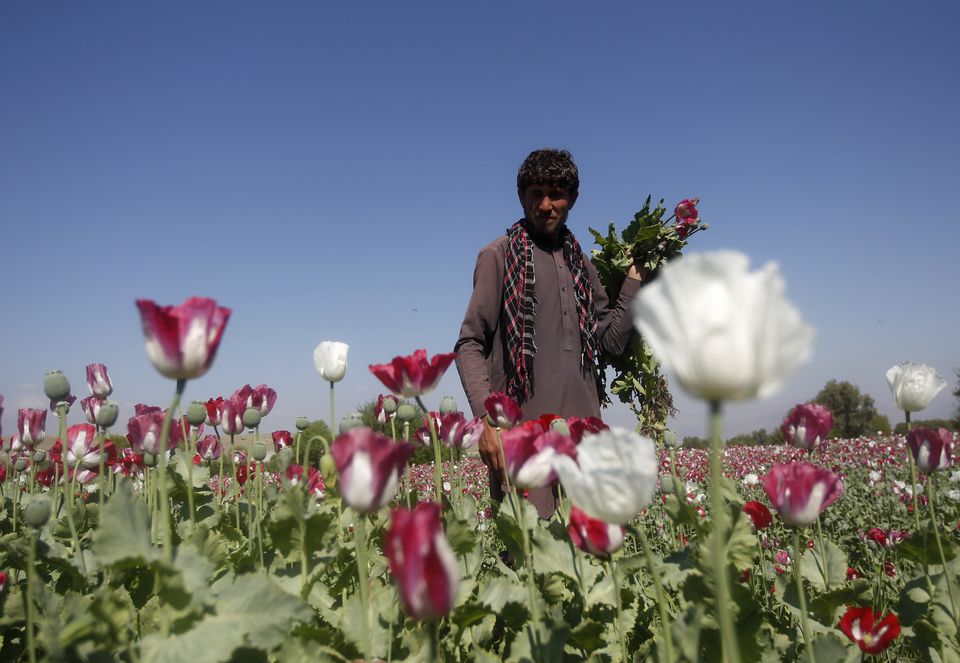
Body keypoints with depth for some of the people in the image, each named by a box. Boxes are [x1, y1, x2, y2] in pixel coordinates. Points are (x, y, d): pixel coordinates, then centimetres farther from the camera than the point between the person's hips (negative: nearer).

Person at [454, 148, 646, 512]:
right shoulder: (499, 255, 3)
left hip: (583, 428, 5)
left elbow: (612, 338, 15)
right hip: (520, 431, -5)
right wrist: (486, 417, -15)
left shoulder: (580, 263, 18)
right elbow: (470, 346, -3)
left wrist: (634, 278, 9)